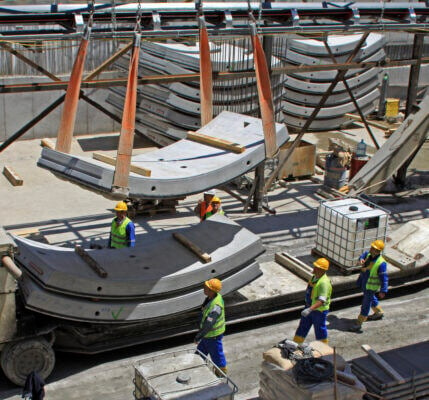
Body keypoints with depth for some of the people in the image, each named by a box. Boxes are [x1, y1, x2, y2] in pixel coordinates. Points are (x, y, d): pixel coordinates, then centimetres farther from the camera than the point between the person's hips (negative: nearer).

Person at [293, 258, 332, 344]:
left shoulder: (324, 282, -30)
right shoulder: (315, 276, 0)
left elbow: (321, 300, -37)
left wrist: (310, 309, -47)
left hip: (319, 310, -9)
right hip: (309, 306, 9)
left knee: (320, 330, 9)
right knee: (303, 326, 17)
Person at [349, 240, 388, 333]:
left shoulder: (381, 263, -28)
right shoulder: (369, 255, -7)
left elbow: (384, 278, -24)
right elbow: (364, 254, 18)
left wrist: (383, 291, -24)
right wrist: (361, 259, -6)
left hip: (371, 287, -8)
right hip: (364, 284, 8)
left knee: (365, 305, -1)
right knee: (371, 299, 29)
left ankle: (358, 324, 5)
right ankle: (379, 312, 53)